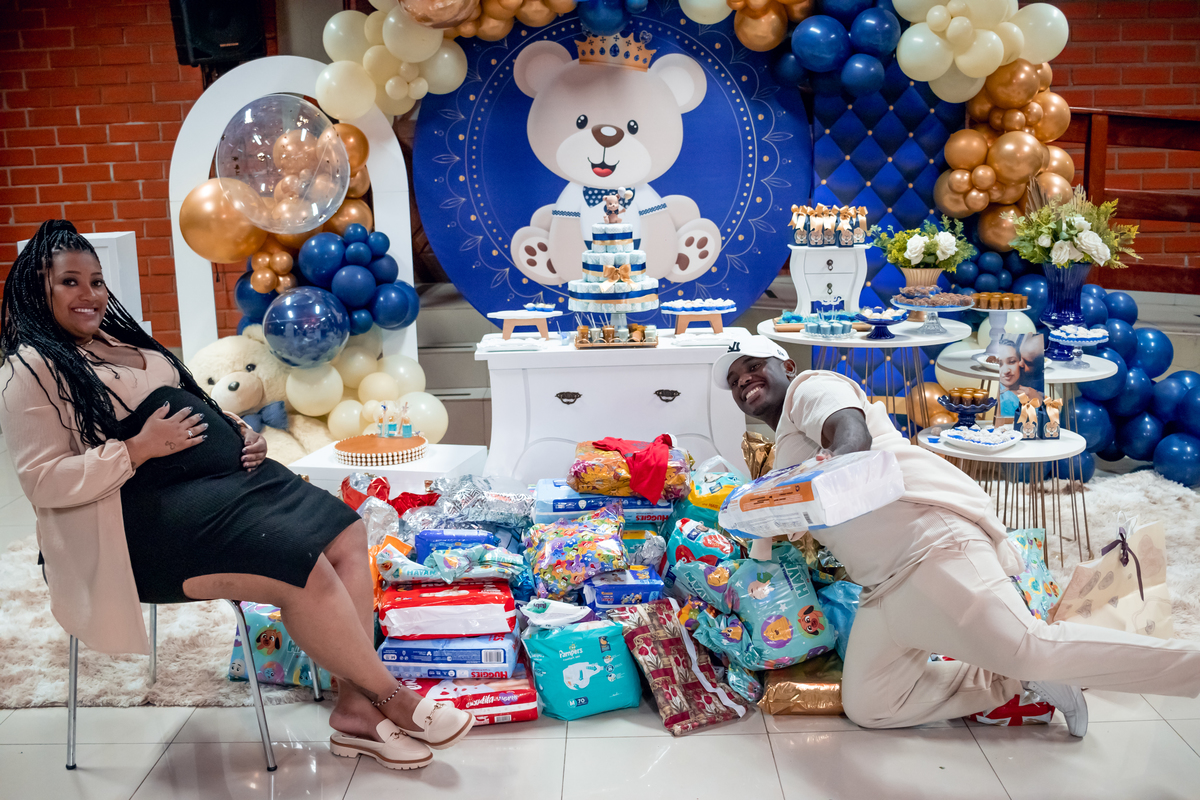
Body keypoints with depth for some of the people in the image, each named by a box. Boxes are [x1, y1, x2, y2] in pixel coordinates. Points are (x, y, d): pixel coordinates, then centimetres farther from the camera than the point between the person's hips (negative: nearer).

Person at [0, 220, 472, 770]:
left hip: (226, 475, 9)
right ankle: (392, 698, -4)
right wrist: (139, 449, -18)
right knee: (306, 570, -24)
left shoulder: (123, 339, 20)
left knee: (345, 535, -10)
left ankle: (356, 710, -9)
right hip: (150, 520, -9)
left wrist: (239, 432, 8)